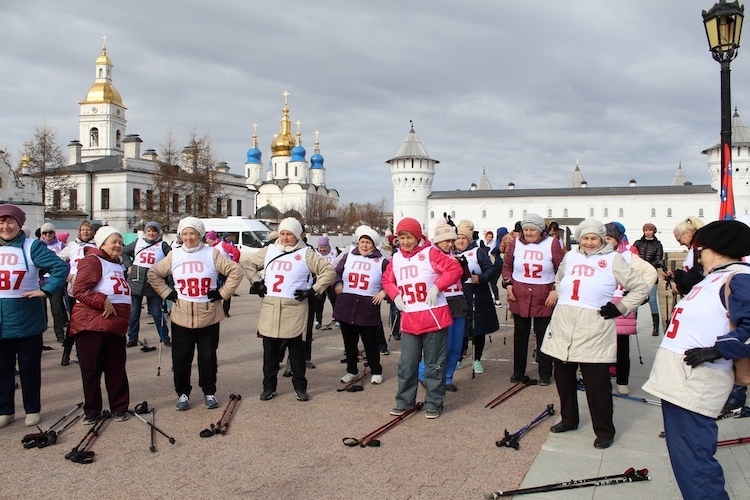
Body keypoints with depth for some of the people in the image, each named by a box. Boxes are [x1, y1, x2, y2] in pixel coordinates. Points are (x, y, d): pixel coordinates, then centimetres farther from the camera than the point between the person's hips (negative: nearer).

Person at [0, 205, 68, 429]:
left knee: (29, 367, 7)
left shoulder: (32, 247, -5)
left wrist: (46, 291, -16)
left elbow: (61, 268, -12)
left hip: (26, 320, -4)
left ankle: (33, 409, 20)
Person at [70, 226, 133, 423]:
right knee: (91, 370, 5)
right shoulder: (93, 261, -8)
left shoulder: (118, 265, 18)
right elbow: (79, 291, -18)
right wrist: (103, 301, -24)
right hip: (91, 326, -7)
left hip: (116, 327, 7)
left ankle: (119, 407, 20)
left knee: (117, 369, 11)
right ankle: (92, 410, 17)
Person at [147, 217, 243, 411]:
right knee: (181, 358, 7)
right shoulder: (174, 255, 3)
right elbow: (153, 274, 12)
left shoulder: (212, 254, -2)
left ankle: (209, 392, 23)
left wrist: (222, 293, -6)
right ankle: (183, 393, 23)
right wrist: (167, 294, 2)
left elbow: (236, 271, -2)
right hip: (182, 317, 1)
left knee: (208, 357, 8)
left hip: (209, 316, -1)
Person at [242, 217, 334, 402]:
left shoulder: (306, 254, 1)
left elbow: (329, 271, -1)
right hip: (269, 308, 3)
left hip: (294, 309, -3)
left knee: (296, 349, 6)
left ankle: (300, 386, 18)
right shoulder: (269, 251, 11)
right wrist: (256, 282, 9)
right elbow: (247, 263, 21)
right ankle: (269, 386, 21)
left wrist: (313, 290, -6)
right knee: (270, 349, 9)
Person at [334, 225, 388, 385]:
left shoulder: (381, 261, 1)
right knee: (349, 342, 13)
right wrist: (337, 284, -1)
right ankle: (351, 370, 28)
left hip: (368, 309, -3)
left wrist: (383, 292, -11)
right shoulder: (348, 257, 8)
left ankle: (376, 372, 21)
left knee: (370, 342, 5)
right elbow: (336, 272, 16)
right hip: (346, 306, 3)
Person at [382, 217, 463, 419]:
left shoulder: (430, 253, -7)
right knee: (407, 364, 9)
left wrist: (437, 286, -18)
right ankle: (404, 401, 23)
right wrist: (395, 295, 4)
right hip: (408, 320, 4)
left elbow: (455, 269, -11)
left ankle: (434, 403, 18)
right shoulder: (396, 258, 8)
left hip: (434, 317, -4)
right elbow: (387, 280, 22)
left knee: (434, 364, 6)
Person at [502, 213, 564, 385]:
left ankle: (545, 374, 17)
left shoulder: (552, 244, -5)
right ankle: (518, 372, 24)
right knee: (520, 334, 12)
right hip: (519, 296, 2)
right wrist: (508, 284, 1)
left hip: (544, 298, -2)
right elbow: (507, 266, 11)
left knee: (543, 336, 4)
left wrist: (555, 290, -8)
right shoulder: (516, 243, 1)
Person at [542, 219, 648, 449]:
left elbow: (641, 288, 3)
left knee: (597, 383, -1)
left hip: (594, 330, -5)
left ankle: (604, 431, 14)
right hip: (563, 327, 5)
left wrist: (620, 307, -4)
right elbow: (559, 280, 33)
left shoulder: (613, 260, 1)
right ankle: (568, 419, 31)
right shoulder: (570, 257, 14)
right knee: (563, 377, 13)